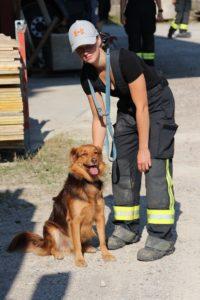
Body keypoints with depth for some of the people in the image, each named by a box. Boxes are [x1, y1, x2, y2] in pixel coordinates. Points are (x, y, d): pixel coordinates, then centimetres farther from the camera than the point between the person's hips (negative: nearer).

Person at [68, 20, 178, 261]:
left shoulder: (124, 60, -32)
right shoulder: (88, 76, -12)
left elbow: (142, 107, -26)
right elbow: (99, 119, -4)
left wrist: (143, 148, -23)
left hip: (156, 104, -7)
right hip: (127, 108, 7)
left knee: (155, 166, -14)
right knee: (121, 166, 5)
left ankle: (162, 237, -12)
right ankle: (128, 228, 19)